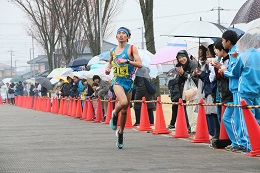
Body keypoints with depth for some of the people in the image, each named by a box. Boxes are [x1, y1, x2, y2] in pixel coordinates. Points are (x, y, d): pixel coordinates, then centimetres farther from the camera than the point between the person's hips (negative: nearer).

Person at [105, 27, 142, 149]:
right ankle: (114, 114, 3)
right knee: (123, 102, -29)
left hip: (129, 81, 0)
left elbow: (140, 64, -11)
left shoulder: (131, 48, -3)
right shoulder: (113, 51, 8)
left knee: (125, 110, 8)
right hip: (117, 81, 0)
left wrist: (126, 61, -22)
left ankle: (120, 134, 25)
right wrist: (108, 67, 7)